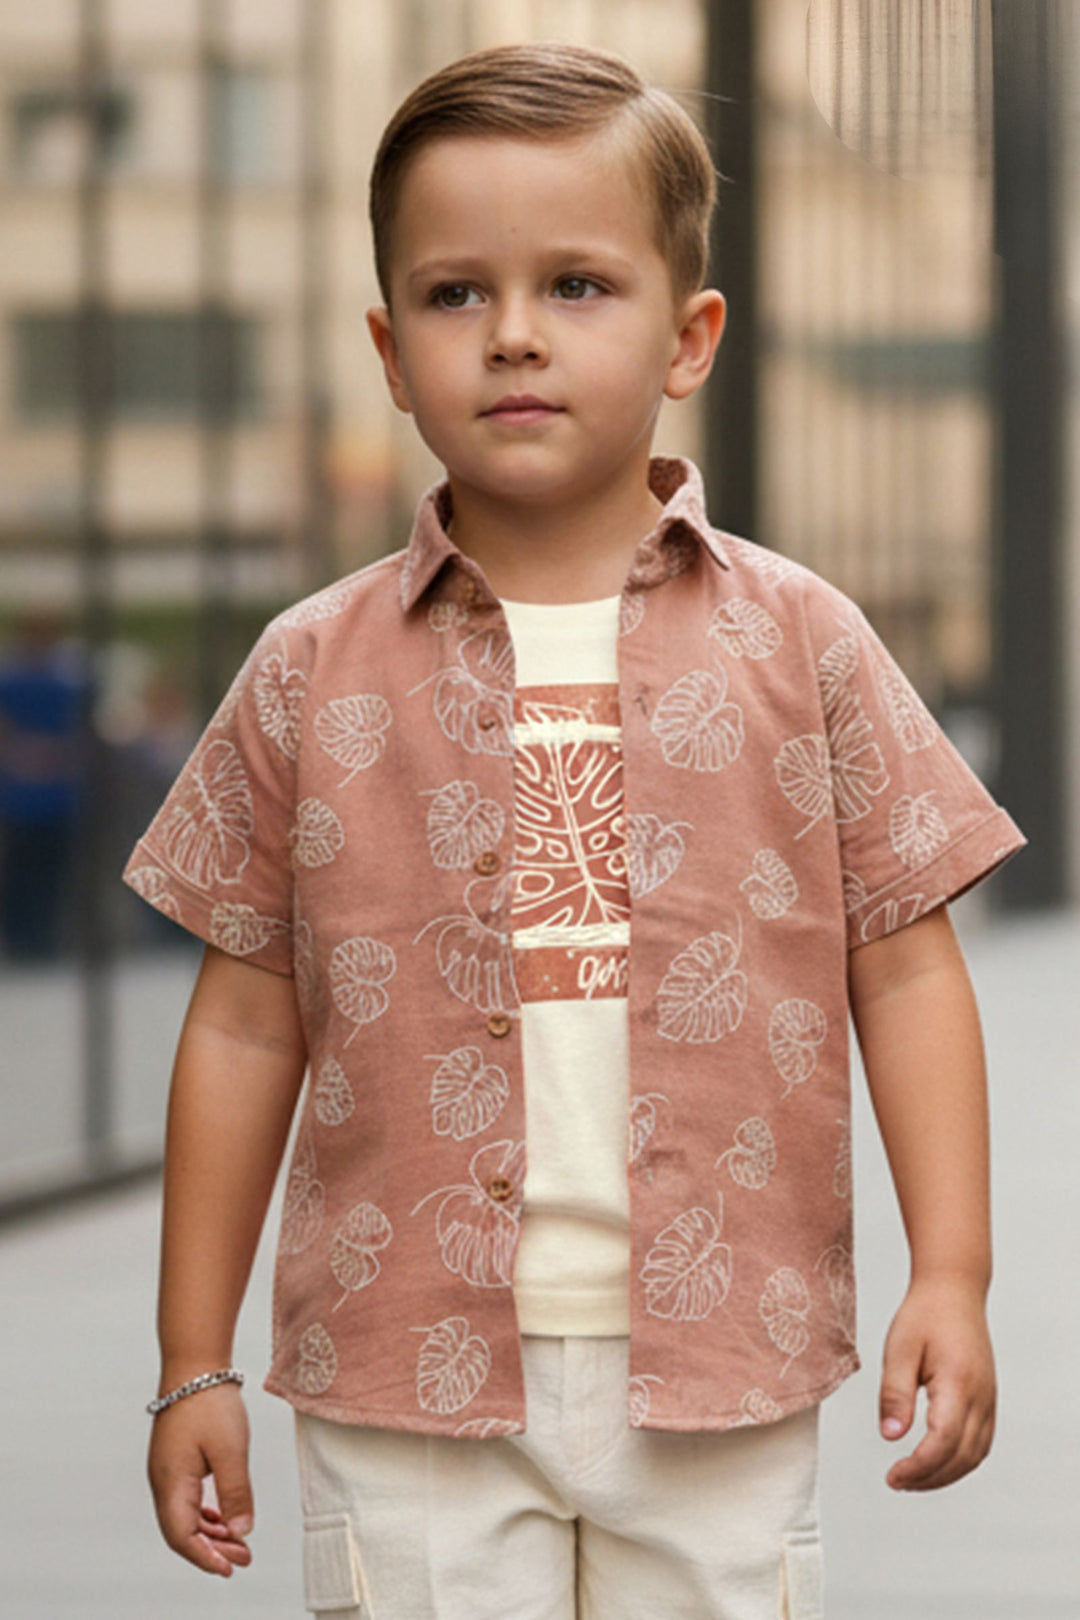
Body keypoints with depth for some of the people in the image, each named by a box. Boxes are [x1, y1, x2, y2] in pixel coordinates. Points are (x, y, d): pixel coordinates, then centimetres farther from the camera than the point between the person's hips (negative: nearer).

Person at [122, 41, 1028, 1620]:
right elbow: (246, 1021, 6)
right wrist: (195, 1366, 6)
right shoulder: (313, 674, 3)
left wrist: (951, 1277, -4)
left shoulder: (800, 642, 3)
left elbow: (906, 967, 4)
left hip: (716, 1374, 0)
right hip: (410, 1376, 0)